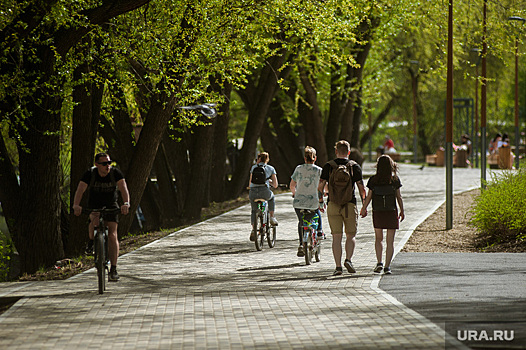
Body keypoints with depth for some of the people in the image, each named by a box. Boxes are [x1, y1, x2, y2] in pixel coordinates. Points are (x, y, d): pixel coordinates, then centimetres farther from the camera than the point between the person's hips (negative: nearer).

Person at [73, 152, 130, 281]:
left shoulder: (116, 173, -17)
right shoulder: (90, 174, -18)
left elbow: (123, 188, -30)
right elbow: (80, 189, -30)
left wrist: (126, 203, -50)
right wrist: (76, 205, -49)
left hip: (111, 206, 1)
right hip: (94, 206, -1)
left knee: (112, 235, -14)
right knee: (95, 221, -35)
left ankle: (113, 269, -12)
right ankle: (91, 242, -4)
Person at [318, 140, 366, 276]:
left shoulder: (328, 166, 1)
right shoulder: (355, 167, -1)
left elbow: (320, 186, -1)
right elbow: (361, 188, -1)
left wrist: (320, 201, 13)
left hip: (333, 205, 1)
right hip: (350, 205, -1)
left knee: (336, 237, 3)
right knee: (351, 235, 11)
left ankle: (338, 266, -3)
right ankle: (348, 259, -9)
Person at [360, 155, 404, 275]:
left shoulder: (373, 180, -4)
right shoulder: (395, 179, -3)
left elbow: (368, 197, -1)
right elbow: (399, 197, 2)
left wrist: (363, 209, 12)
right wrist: (402, 211, 13)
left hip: (378, 213, 1)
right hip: (392, 212, 0)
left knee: (378, 239, 17)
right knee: (390, 241, 4)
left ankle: (379, 262, 3)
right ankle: (387, 266, -2)